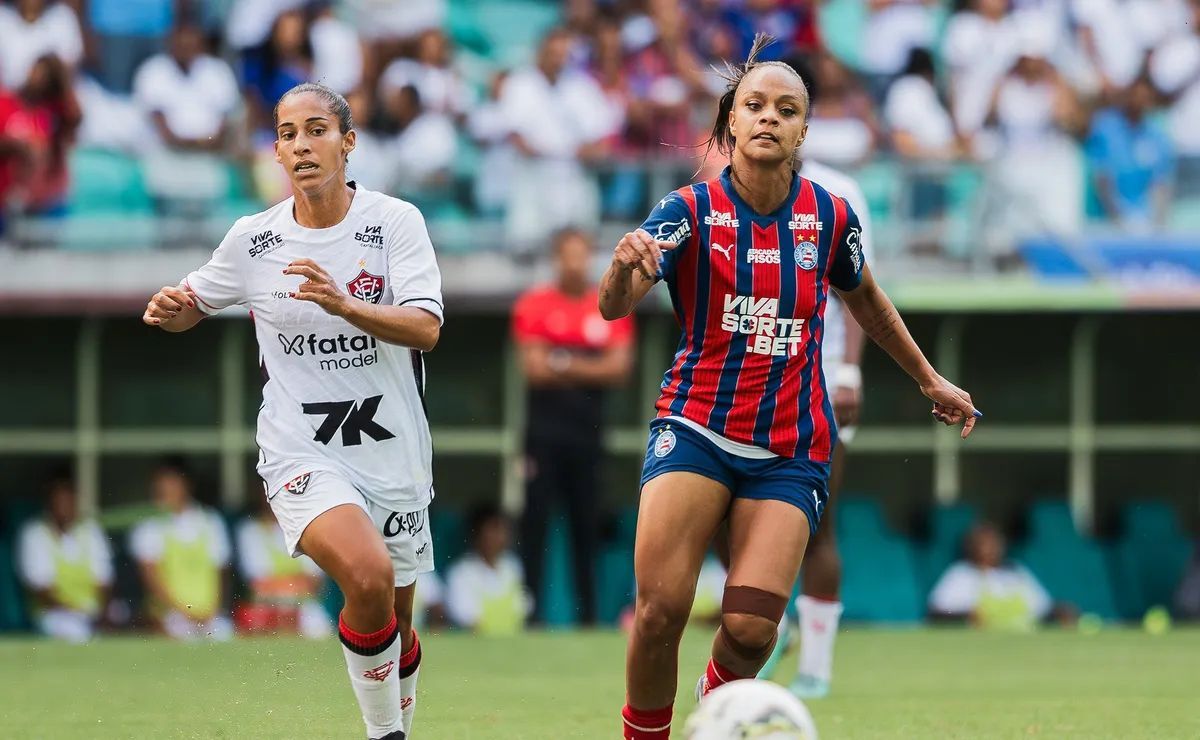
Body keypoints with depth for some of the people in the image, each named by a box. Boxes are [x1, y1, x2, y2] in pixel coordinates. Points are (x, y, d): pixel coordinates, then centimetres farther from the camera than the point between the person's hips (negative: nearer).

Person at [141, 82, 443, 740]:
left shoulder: (395, 221, -6)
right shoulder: (253, 239, -1)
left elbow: (425, 329, -16)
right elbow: (191, 308, 15)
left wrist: (344, 305, -32)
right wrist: (170, 310, -9)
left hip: (392, 454, 2)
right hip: (302, 455, -2)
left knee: (394, 624, 12)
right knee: (368, 575, -29)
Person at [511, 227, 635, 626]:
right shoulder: (534, 305, 1)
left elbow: (619, 367, -1)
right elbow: (534, 369, -7)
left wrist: (565, 365, -10)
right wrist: (590, 369, -5)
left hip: (589, 428, 2)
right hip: (545, 431, -2)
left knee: (587, 525, 4)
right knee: (535, 520, -5)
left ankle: (589, 616, 8)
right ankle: (529, 614, -3)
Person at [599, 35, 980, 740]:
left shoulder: (831, 217, 0)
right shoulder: (692, 210, -8)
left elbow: (865, 298, 22)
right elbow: (613, 306, -21)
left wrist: (930, 378, 29)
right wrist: (626, 265, -45)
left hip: (792, 448, 1)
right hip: (697, 427, -1)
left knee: (752, 628, -13)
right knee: (660, 612, -17)